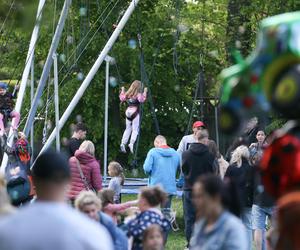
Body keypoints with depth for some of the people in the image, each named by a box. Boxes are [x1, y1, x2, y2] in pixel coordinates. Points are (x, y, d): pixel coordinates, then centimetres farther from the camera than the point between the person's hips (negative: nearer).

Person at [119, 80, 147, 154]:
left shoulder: (127, 94, 10)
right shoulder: (138, 94, -8)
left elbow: (122, 99, 23)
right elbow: (141, 100, -25)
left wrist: (122, 91, 33)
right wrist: (144, 92, -19)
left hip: (128, 111, 6)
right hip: (135, 112, -6)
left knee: (128, 129, 16)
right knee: (135, 129, -6)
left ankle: (123, 143, 7)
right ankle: (131, 143, -22)